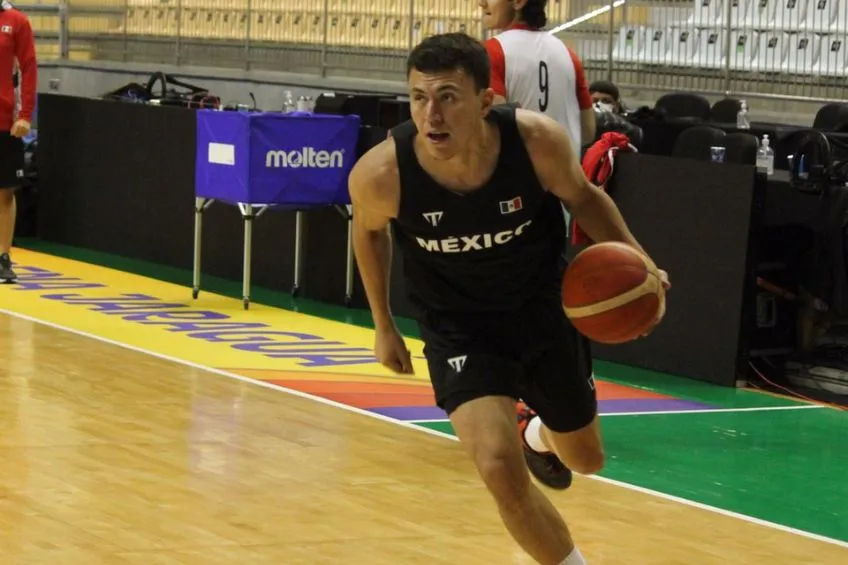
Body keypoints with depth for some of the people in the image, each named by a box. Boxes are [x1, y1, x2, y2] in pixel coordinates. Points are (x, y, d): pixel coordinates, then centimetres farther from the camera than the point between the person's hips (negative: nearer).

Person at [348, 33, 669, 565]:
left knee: (585, 459, 20)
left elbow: (583, 197, -5)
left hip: (545, 308, 2)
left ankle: (538, 434, 60)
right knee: (500, 468, -23)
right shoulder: (381, 175, -29)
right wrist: (384, 326, 7)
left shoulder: (538, 140, -29)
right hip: (459, 326, -2)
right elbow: (369, 229, -3)